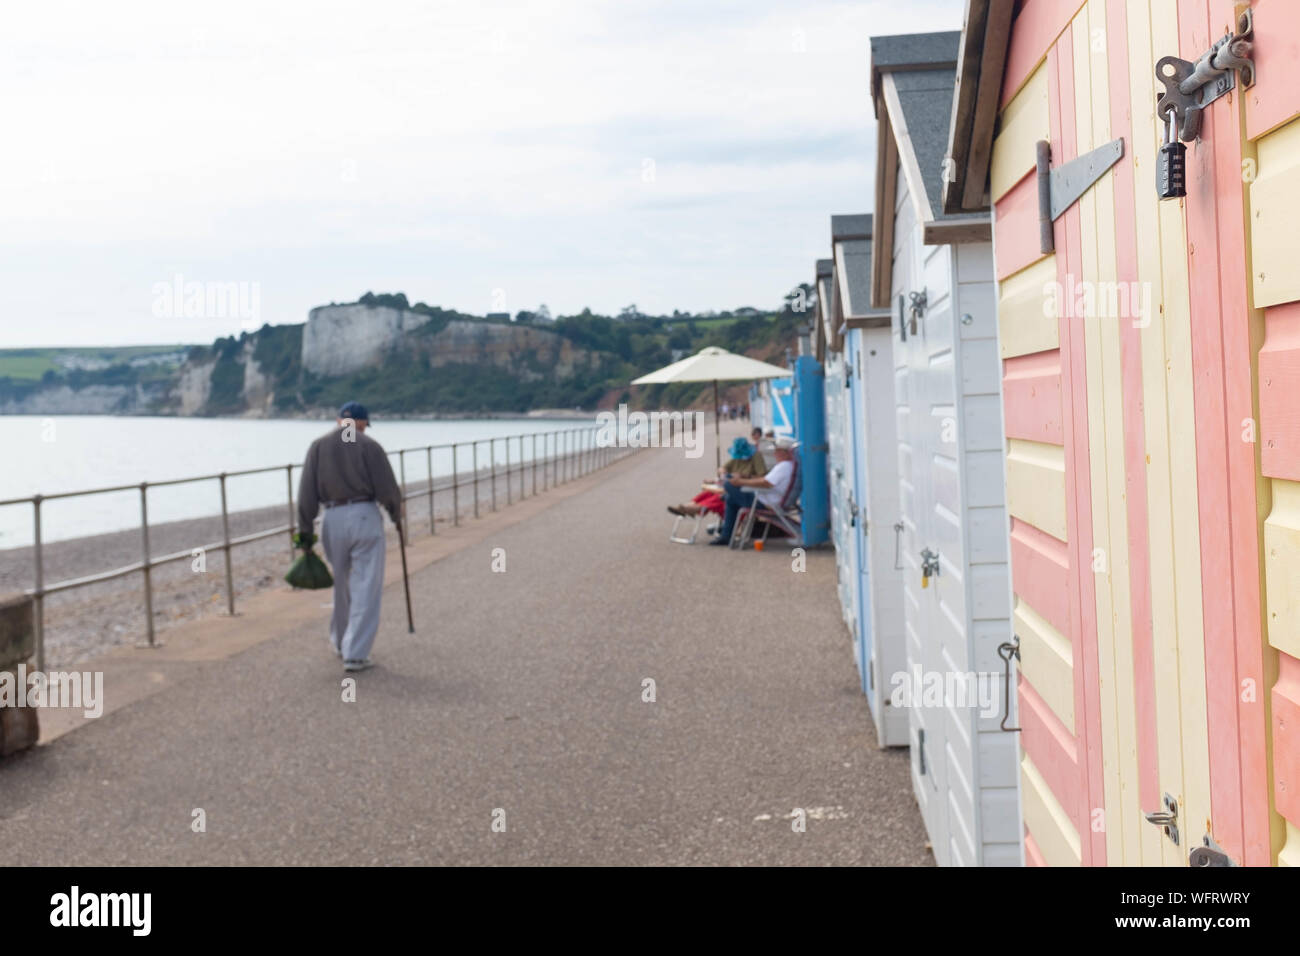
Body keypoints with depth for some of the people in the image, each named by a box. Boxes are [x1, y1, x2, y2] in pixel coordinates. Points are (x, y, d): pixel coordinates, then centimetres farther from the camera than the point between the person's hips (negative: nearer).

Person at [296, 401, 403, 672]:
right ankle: (356, 654, -4)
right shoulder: (369, 445, -4)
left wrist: (305, 529, 6)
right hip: (365, 517, -4)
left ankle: (340, 641, 36)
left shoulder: (318, 446, 6)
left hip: (332, 519, 4)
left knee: (341, 583, 21)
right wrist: (396, 514, 12)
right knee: (366, 587, 0)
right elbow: (387, 488, -6)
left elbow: (307, 492, 2)